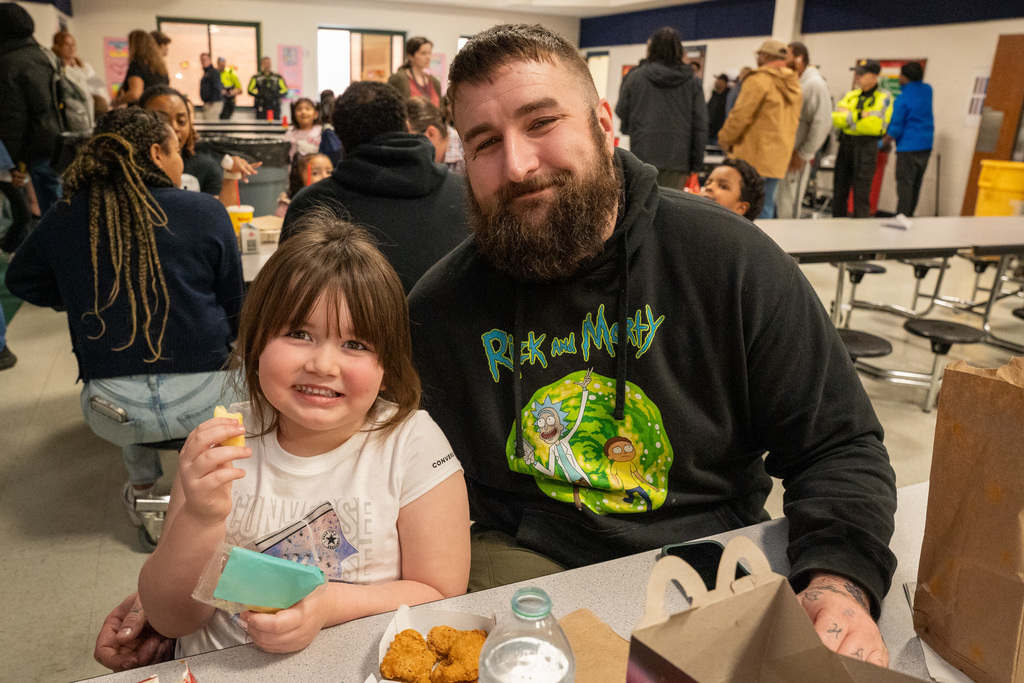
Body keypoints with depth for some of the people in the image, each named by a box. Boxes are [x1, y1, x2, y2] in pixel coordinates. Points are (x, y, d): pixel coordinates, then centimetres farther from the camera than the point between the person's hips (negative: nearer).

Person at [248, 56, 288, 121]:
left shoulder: (278, 77, 13)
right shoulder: (256, 78, 10)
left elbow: (285, 90, 9)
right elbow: (250, 90, 3)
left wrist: (276, 95, -9)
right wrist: (261, 94, -13)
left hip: (275, 106, 1)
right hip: (262, 107, -1)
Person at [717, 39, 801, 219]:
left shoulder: (759, 80, -10)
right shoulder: (794, 85, 17)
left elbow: (740, 116, -13)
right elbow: (794, 121, 21)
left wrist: (725, 139, 1)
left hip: (752, 158, -8)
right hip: (778, 159, 8)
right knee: (766, 206, 11)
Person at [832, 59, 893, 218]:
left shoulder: (883, 98, 0)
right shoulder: (850, 95, 15)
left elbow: (875, 124, -15)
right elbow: (835, 118, 0)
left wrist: (849, 116, -9)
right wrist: (860, 116, -13)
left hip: (866, 147, -5)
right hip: (845, 145, 6)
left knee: (861, 193, -4)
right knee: (839, 189, 9)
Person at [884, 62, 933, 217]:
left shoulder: (902, 99, -15)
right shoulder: (927, 90, 6)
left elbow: (896, 129, -14)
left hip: (908, 147, -7)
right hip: (926, 146, 7)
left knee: (904, 185, -3)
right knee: (916, 185, 13)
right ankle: (910, 214, 21)